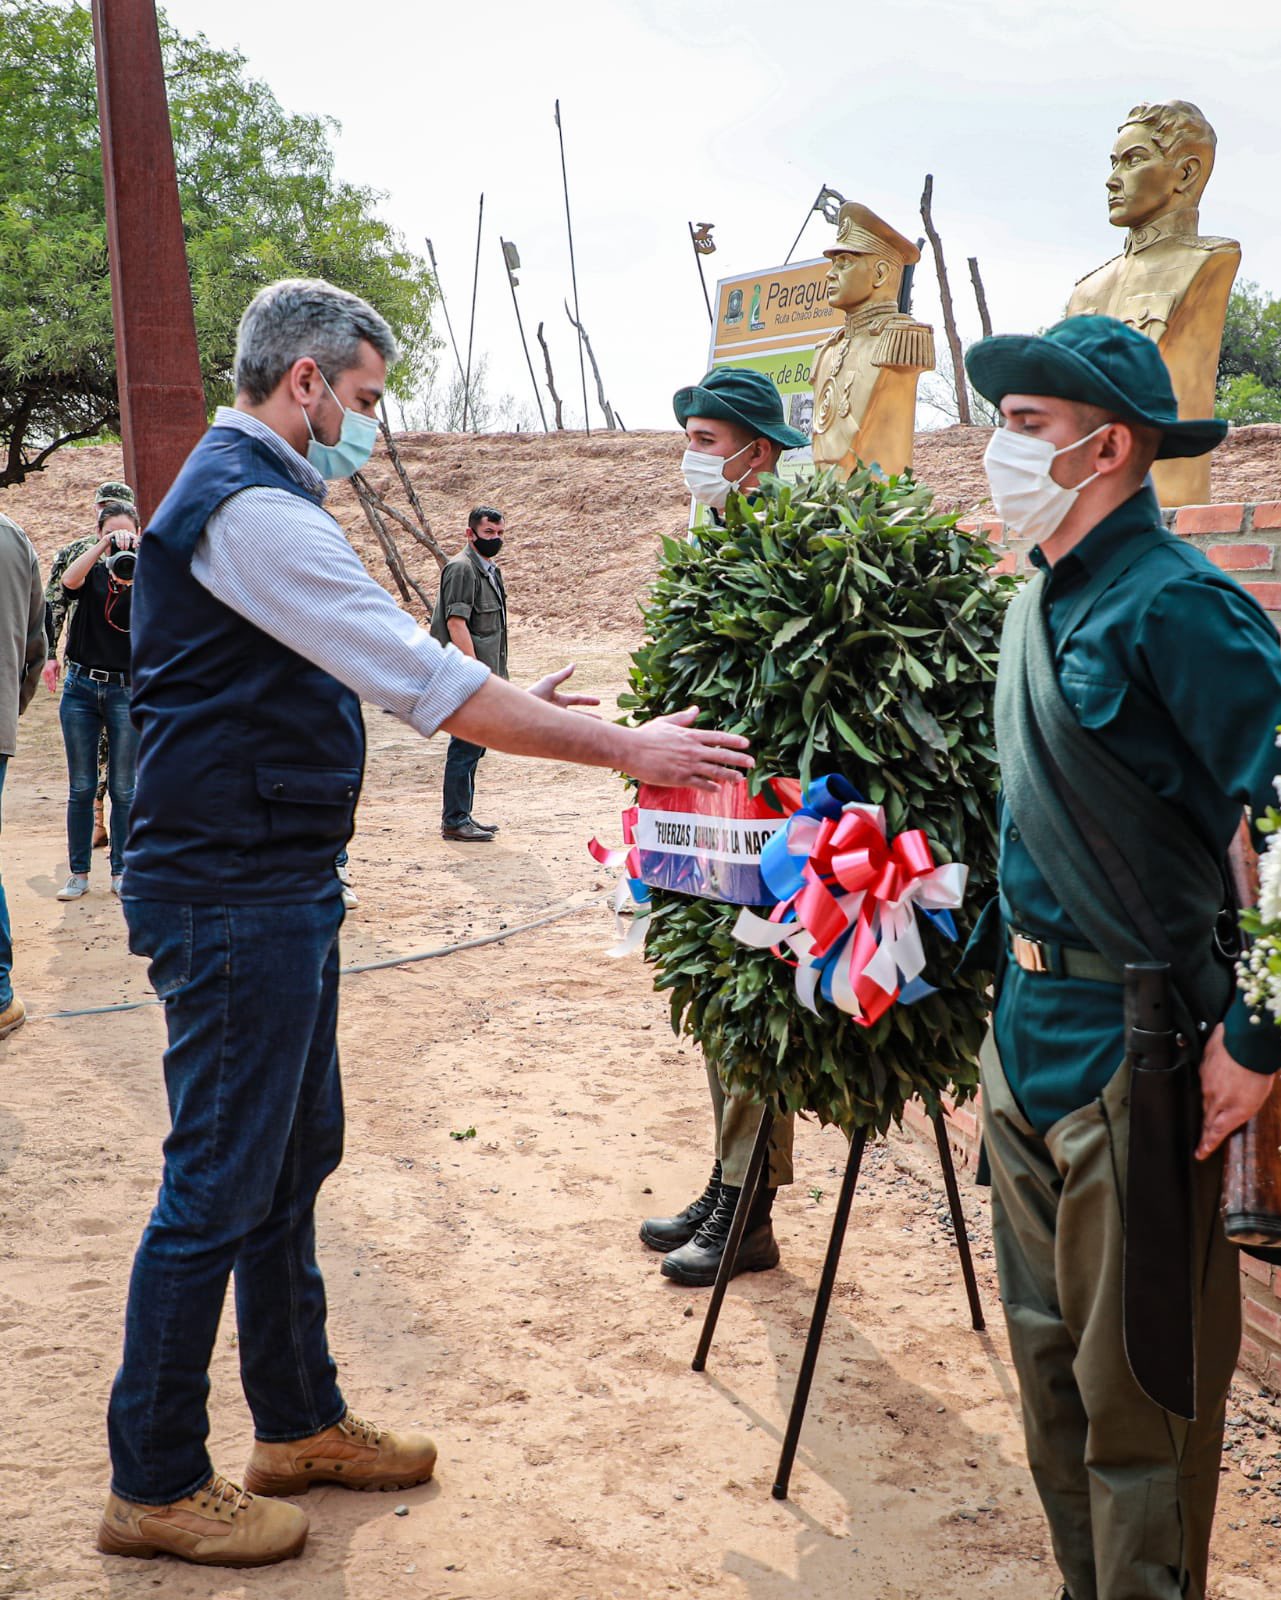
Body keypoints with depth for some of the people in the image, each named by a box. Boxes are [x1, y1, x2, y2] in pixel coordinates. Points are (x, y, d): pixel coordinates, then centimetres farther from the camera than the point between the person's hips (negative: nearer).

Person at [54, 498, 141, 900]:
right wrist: (103, 547, -27)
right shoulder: (92, 573, 6)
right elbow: (69, 581, -17)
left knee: (123, 788, 2)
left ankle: (122, 872, 12)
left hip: (127, 689, -1)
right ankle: (79, 873, 11)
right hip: (81, 687, 1)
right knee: (81, 787, 4)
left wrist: (136, 573, -32)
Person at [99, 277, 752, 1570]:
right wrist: (619, 748, -20)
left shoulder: (247, 496, 16)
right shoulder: (250, 507, -18)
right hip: (231, 898, -11)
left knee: (294, 1157, 17)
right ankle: (152, 1489, 16)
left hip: (276, 889, 11)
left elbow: (371, 668, 22)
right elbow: (421, 679, -24)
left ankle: (300, 1424, 32)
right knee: (217, 1187, 0)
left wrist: (513, 701, 16)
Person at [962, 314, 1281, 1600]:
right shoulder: (1041, 603, 10)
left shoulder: (1176, 608, -19)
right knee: (1046, 1347, 20)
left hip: (1133, 1050, -9)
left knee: (1137, 1376, 5)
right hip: (1028, 1033, 9)